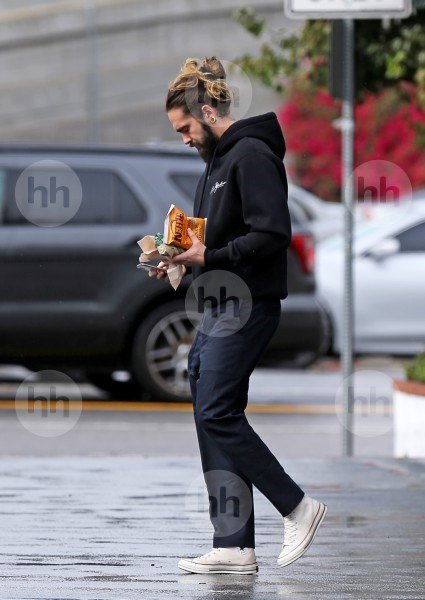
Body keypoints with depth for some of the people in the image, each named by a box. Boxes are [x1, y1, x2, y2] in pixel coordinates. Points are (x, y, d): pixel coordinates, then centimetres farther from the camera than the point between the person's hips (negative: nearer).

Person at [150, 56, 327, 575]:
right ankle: (233, 546, 6)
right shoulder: (217, 161, 20)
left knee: (217, 414, -13)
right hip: (218, 308, 10)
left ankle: (297, 506, -2)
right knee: (214, 419, 5)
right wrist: (180, 258, 8)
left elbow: (273, 235, -20)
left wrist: (209, 257, -18)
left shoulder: (252, 155, -11)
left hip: (248, 306, -10)